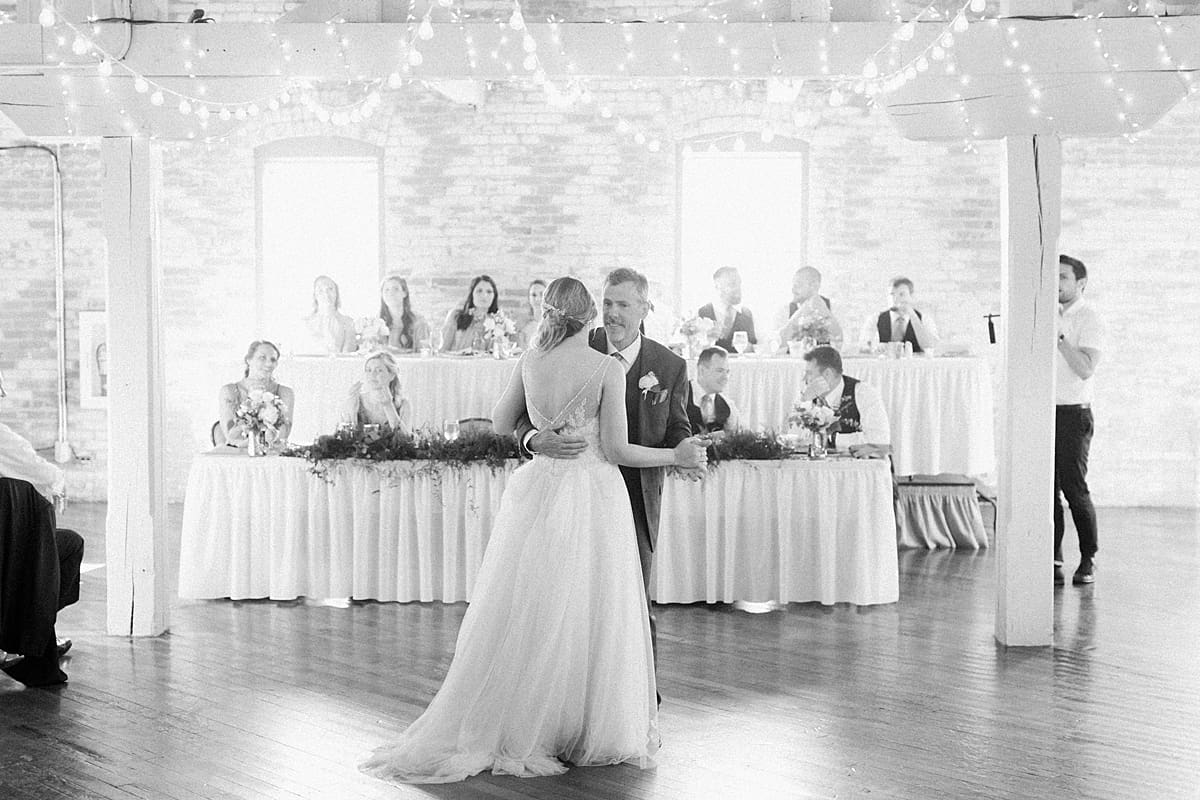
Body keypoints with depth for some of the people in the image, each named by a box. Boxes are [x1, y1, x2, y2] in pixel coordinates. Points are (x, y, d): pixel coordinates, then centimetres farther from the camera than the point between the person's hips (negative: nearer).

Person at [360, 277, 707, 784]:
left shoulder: (530, 362, -1)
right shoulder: (607, 369, -10)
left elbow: (501, 425, 11)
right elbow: (616, 449, -10)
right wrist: (676, 456, 3)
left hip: (538, 493, 3)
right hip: (593, 498, -3)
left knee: (529, 615, 10)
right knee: (589, 617, 6)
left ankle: (520, 730, 16)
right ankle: (592, 735, 16)